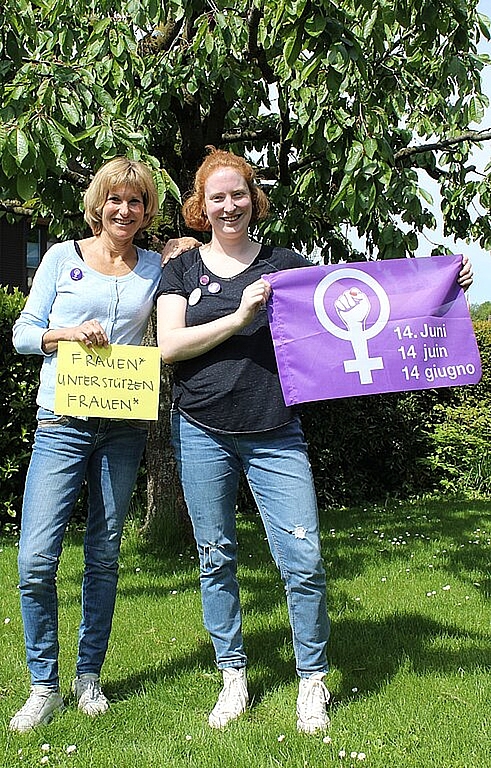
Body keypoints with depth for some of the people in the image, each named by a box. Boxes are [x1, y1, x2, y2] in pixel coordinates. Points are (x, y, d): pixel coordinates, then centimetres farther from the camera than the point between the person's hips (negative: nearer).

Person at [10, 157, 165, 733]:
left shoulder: (156, 267, 12)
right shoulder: (63, 257, 6)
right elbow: (23, 332, 6)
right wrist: (71, 333, -12)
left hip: (124, 425, 2)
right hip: (63, 423, -2)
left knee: (104, 556, 9)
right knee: (36, 560, -9)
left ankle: (89, 676, 24)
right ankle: (43, 686, 9)